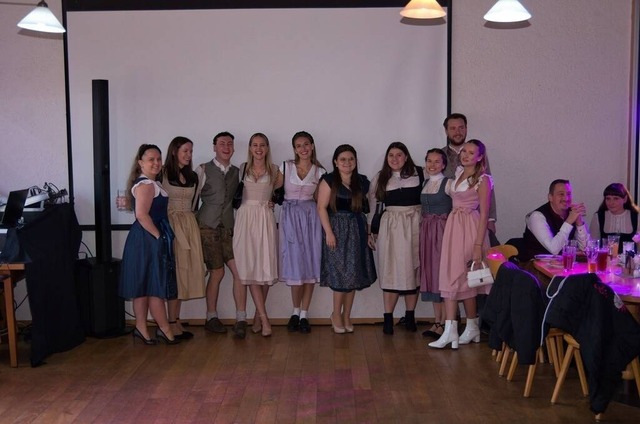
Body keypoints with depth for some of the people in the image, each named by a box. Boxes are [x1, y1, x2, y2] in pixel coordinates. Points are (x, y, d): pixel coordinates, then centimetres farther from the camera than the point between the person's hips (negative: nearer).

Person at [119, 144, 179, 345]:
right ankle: (165, 329, 4)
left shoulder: (151, 183, 17)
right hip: (148, 240, -10)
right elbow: (142, 215, -24)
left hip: (149, 240, 10)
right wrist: (158, 235, -17)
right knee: (155, 286, -3)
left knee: (146, 286, 11)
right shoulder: (146, 185, -14)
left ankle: (141, 328, 17)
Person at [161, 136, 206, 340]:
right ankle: (172, 323, 0)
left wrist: (187, 216, 9)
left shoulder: (192, 176, 15)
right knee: (173, 273, -5)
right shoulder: (163, 175, -5)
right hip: (170, 225, -6)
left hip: (189, 225, 6)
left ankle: (176, 321, 13)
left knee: (185, 273, 6)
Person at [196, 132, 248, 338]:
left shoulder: (236, 172, 13)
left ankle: (241, 319, -2)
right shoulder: (203, 170, 2)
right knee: (217, 272, -1)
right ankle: (211, 318, 15)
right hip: (208, 226, -3)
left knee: (240, 271, -7)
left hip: (228, 227, 3)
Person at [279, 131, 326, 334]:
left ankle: (304, 314, 10)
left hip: (311, 217, 1)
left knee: (310, 263, 1)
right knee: (294, 263, -2)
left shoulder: (320, 172, 6)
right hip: (290, 216, -1)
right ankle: (295, 312, 15)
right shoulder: (286, 167, 3)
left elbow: (320, 199, 8)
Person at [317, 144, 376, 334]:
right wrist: (328, 232, -16)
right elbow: (322, 207, -9)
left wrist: (369, 231, 5)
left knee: (354, 274, 6)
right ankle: (336, 315, 11)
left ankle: (346, 316, 17)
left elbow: (366, 206, 12)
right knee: (341, 273, -5)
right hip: (337, 229, -5)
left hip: (357, 230, 5)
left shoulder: (362, 182, 9)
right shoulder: (329, 181, -5)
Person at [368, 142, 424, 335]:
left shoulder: (419, 174, 4)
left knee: (412, 270, 4)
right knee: (391, 271, -2)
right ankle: (388, 318, 2)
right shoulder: (380, 178, 10)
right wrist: (371, 231, 9)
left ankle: (410, 317, 14)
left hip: (415, 225, 0)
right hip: (390, 226, 0)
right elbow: (373, 205, 12)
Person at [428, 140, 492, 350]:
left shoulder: (483, 180, -7)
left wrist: (478, 245, -16)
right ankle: (450, 331, 5)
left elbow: (484, 214, -11)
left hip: (469, 228, -6)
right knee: (450, 277, 3)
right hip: (453, 226, 6)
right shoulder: (458, 173, 11)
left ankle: (472, 328, 9)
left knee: (465, 278, -4)